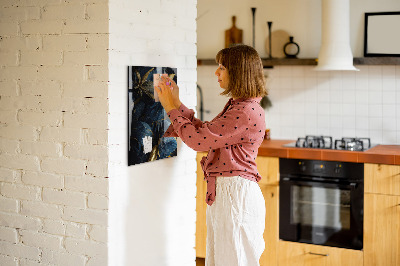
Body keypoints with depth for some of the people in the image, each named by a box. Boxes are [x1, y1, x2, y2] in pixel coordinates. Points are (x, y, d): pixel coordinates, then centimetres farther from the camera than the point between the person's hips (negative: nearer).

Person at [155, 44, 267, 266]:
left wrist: (172, 108, -7)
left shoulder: (246, 112, -20)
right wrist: (177, 104, 14)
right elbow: (206, 132, 18)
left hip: (236, 194, -10)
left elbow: (198, 139, -19)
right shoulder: (236, 106, 14)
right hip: (223, 192, 10)